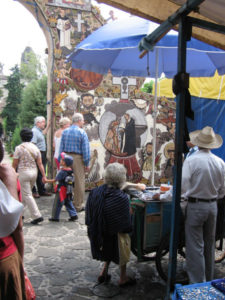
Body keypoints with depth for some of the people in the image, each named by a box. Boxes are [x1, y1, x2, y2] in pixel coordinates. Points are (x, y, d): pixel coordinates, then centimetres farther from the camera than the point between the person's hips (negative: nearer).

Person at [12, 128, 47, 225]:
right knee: (25, 193, 20)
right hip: (34, 172, 6)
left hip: (23, 172, -6)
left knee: (27, 195, -1)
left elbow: (15, 164, -7)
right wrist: (44, 175, 5)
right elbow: (40, 163, 2)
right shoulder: (35, 148, 3)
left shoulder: (19, 148, -10)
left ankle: (37, 216, -6)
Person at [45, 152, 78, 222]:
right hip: (69, 191, 7)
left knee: (57, 204, 4)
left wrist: (47, 180, -5)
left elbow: (55, 180, -15)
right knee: (68, 203, 16)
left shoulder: (62, 172, -19)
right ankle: (74, 215, 13)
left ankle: (55, 217, 13)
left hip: (61, 191, -7)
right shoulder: (70, 171, 2)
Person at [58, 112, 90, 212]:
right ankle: (78, 205, 9)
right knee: (79, 182, 3)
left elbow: (61, 147, 9)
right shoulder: (82, 132, -8)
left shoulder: (65, 131, 7)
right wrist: (87, 163, -3)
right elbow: (85, 149, -9)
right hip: (78, 158, -5)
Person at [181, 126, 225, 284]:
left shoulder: (191, 160, -16)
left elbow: (183, 186, -18)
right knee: (210, 245, 19)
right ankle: (209, 281, 34)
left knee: (195, 247, 3)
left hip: (195, 206, -5)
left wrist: (189, 195, 3)